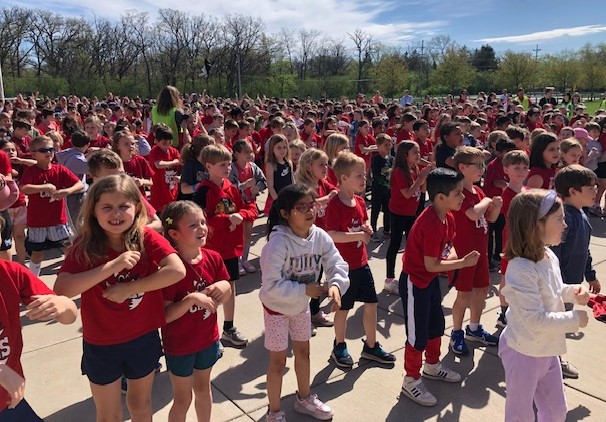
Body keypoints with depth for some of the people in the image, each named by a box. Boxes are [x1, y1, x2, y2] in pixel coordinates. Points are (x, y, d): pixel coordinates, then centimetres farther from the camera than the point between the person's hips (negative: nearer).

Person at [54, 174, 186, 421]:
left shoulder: (147, 238, -15)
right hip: (101, 345, 0)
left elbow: (177, 271, -28)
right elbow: (61, 289, -26)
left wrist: (130, 288, -26)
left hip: (144, 338, 0)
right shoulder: (84, 245, -14)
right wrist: (112, 266, -31)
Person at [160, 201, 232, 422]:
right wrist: (191, 298, -35)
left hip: (208, 339, 5)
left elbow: (224, 297, 4)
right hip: (179, 345, -5)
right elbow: (165, 315, -23)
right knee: (183, 398, 14)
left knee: (203, 387, 26)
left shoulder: (213, 258, -9)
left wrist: (224, 286, -17)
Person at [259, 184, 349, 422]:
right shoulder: (278, 242, -33)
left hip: (301, 304, 6)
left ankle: (304, 398, 46)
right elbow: (271, 286, -35)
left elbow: (337, 264, -16)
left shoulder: (320, 236, -15)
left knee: (303, 350, 22)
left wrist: (336, 285, -36)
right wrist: (305, 290, -31)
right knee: (278, 360, 7)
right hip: (277, 306, -6)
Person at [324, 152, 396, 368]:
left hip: (361, 263, 7)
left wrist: (367, 229, -5)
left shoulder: (360, 202, 5)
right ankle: (339, 347, 29)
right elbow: (331, 235, -26)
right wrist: (358, 235, -25)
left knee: (371, 304, 13)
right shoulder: (335, 205, -19)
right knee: (343, 308, 8)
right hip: (343, 265, -7)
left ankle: (371, 346, 30)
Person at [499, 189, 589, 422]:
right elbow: (536, 320, -29)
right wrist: (575, 319, -18)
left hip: (547, 350, 8)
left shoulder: (550, 256, -2)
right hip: (524, 353, -8)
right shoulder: (521, 270, -31)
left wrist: (571, 292, -2)